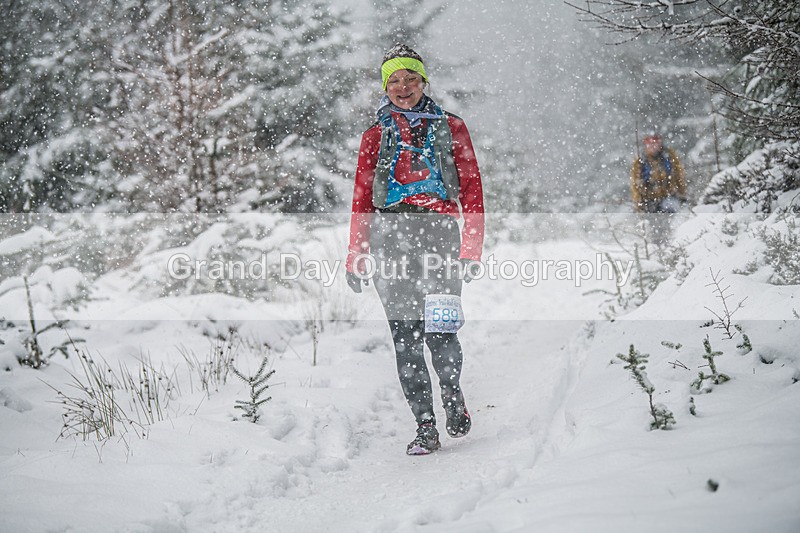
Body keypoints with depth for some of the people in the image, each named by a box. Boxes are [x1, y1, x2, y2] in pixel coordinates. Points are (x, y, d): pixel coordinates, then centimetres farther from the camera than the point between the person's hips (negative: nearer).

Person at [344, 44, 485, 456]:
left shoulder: (450, 127, 13)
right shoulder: (376, 136, 17)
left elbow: (472, 190, 8)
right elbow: (362, 200, 16)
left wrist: (471, 248, -3)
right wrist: (355, 258, 8)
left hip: (438, 229, -1)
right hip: (389, 234, 2)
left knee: (439, 331, -15)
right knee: (406, 336, -5)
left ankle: (453, 396, 12)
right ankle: (425, 426, 0)